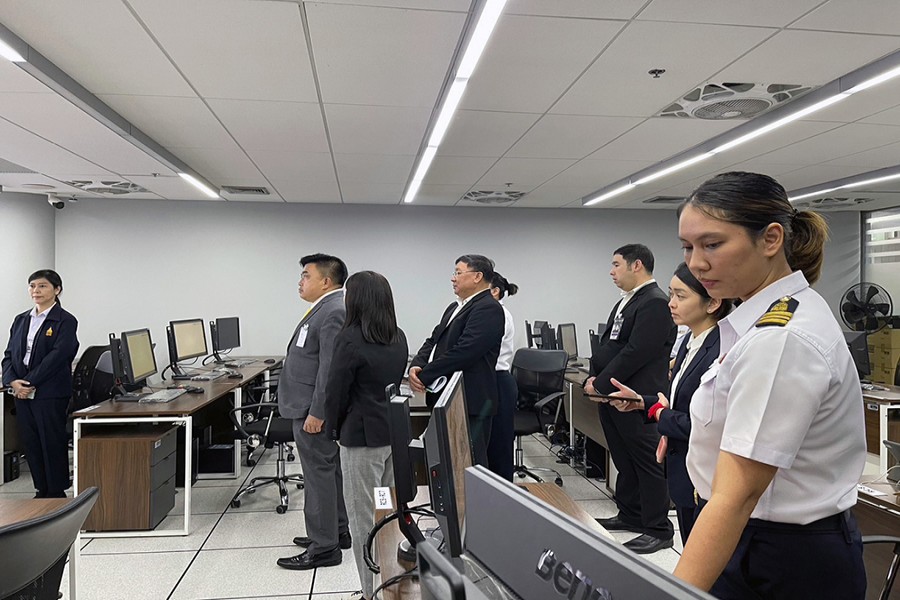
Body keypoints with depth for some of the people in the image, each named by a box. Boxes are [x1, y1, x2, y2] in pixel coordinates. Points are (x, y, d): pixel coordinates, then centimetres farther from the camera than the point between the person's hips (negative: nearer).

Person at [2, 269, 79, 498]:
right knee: (31, 445, 11)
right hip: (22, 394, 6)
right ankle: (41, 491, 23)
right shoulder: (20, 320, 14)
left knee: (53, 445, 1)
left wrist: (30, 382, -17)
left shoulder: (65, 321, -6)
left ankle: (57, 494, 12)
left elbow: (58, 356, -15)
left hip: (50, 394, -6)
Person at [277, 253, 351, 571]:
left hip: (314, 411, -10)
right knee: (329, 472, 17)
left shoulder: (334, 312, -20)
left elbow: (331, 368, -24)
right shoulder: (326, 308, 13)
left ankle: (324, 549, 8)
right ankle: (337, 532, 30)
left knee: (320, 475, -2)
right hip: (311, 407, 10)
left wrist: (316, 413, -23)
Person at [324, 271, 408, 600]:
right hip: (395, 432, 8)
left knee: (364, 518, 5)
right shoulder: (398, 338, 6)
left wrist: (332, 428, 3)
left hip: (362, 436, -7)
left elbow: (336, 391, -12)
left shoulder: (350, 339, -17)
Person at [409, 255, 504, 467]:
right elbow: (434, 341, 15)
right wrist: (416, 366, -5)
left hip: (470, 403, -9)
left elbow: (463, 351, -22)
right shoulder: (455, 307, 19)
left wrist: (424, 375, -16)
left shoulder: (488, 308, -13)